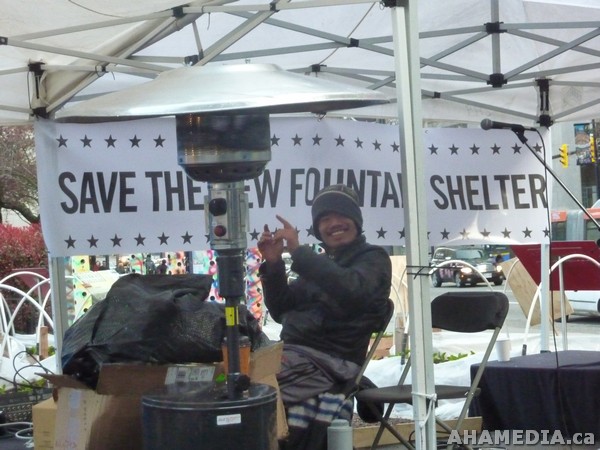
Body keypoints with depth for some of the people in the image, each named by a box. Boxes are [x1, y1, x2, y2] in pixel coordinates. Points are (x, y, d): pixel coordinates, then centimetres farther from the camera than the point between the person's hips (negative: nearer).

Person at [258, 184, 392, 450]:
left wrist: (298, 251, -16)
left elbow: (350, 290, -17)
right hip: (290, 353, 7)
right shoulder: (319, 262, 27)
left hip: (329, 361, -7)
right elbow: (281, 312, 20)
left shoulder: (372, 258, 7)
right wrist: (273, 264, 6)